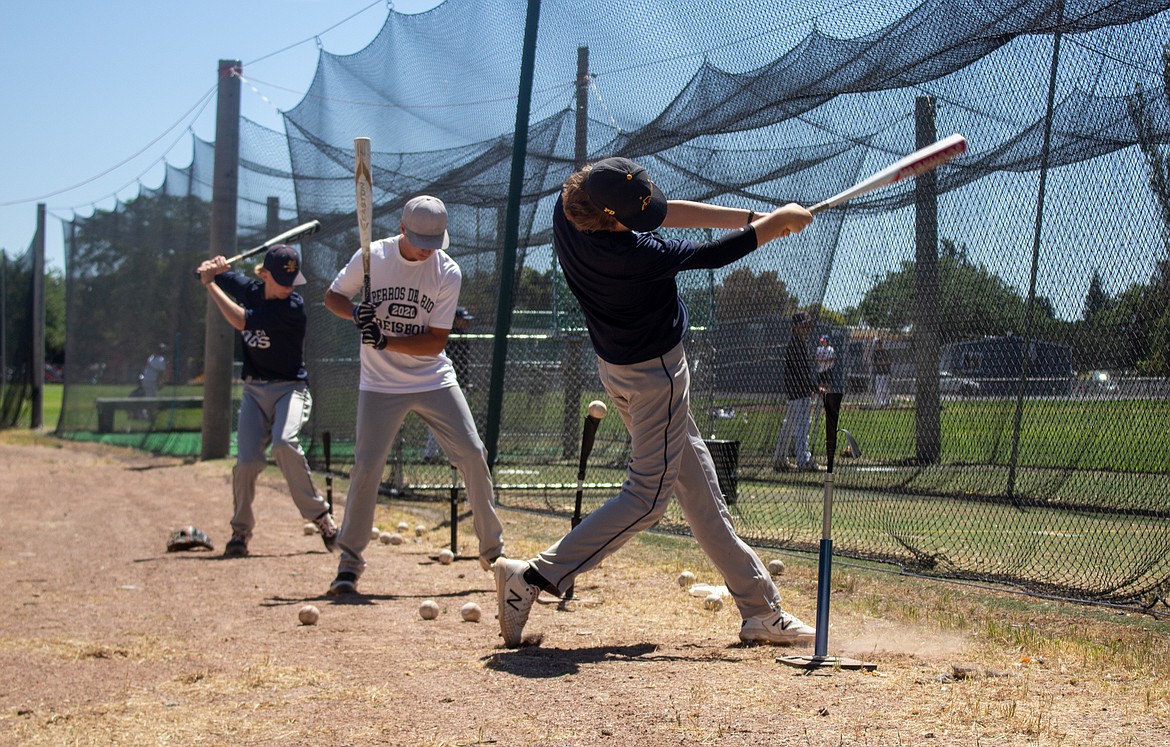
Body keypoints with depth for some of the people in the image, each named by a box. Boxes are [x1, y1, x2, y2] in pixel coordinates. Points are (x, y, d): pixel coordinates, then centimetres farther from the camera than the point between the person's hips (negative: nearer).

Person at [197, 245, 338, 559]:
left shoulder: (292, 306, -17)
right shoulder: (248, 289, 2)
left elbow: (241, 321, -23)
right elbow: (206, 273, 17)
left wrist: (211, 284, -14)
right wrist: (211, 269, -8)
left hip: (290, 388, -4)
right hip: (254, 390, 4)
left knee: (284, 442, -31)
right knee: (247, 460, -12)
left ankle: (320, 515, -18)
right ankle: (241, 530, 8)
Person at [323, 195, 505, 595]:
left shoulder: (448, 273, -9)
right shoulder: (371, 257, -7)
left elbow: (436, 341, -12)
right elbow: (333, 296, 6)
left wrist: (386, 340, -25)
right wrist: (356, 312, -17)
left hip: (434, 380, 1)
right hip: (380, 385, -1)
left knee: (473, 455, -3)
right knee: (366, 465, -9)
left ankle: (492, 549, 13)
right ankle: (349, 562, 4)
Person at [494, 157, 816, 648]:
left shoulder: (567, 209, -8)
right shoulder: (633, 254, -32)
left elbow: (665, 212, 0)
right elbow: (714, 256, -20)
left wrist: (749, 217, -1)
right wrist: (778, 221, -5)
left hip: (618, 364, 10)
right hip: (655, 372, -10)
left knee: (698, 488, 13)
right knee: (647, 496, -2)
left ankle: (760, 609, 22)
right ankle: (534, 576, -5)